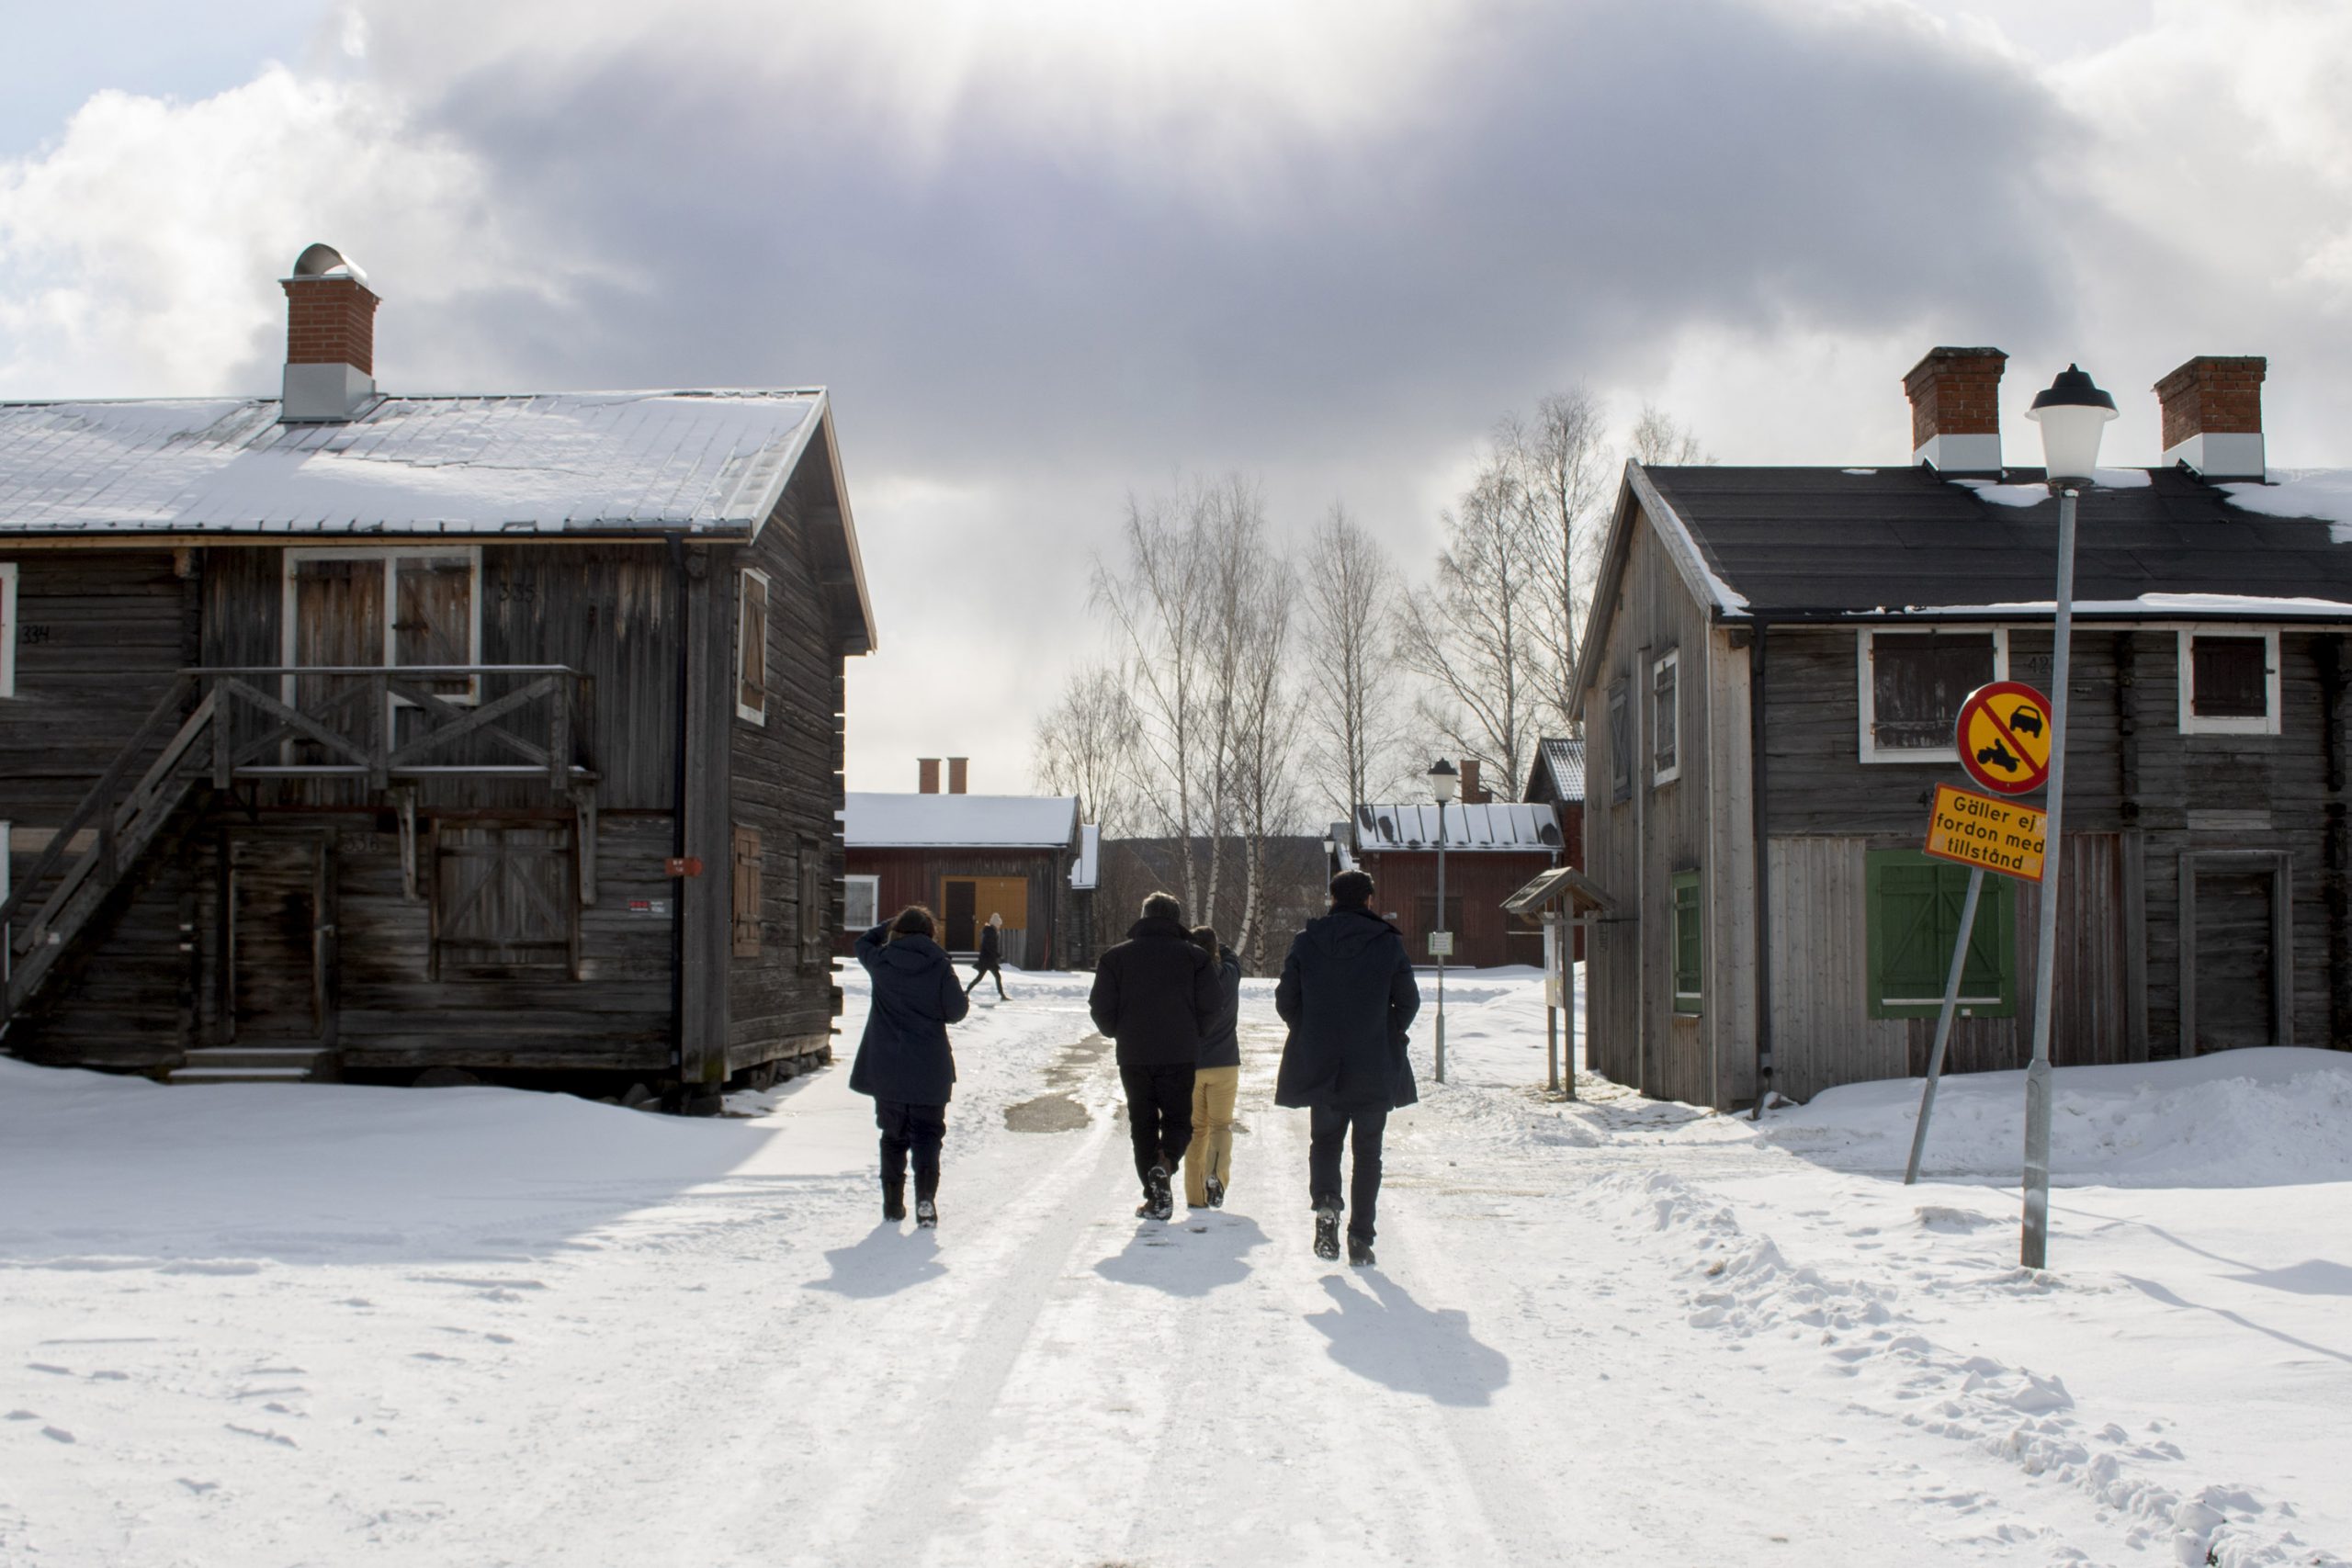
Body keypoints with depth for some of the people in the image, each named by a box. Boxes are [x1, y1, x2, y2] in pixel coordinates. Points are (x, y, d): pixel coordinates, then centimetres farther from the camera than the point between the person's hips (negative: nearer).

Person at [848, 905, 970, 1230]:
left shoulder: (881, 961, -2)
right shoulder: (939, 965, -8)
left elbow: (863, 943, 21)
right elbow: (956, 1011, -5)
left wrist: (892, 929, 22)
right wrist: (965, 1001, 15)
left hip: (886, 1068, 2)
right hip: (929, 1070, -2)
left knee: (893, 1136, 15)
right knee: (927, 1136, 4)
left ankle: (893, 1204, 15)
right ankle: (926, 1198, -15)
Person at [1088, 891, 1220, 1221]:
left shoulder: (1116, 956, 3)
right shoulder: (1193, 956, 1)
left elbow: (1101, 1007, -2)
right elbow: (1209, 1005, -4)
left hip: (1133, 1056, 1)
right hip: (1180, 1055, -1)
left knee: (1142, 1123, 10)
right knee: (1178, 1119, 11)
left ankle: (1155, 1198, 5)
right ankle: (1166, 1164, -20)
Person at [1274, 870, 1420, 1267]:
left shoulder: (1306, 942, -2)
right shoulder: (1389, 944, -4)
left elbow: (1285, 999, 1)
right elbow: (1409, 1001, 0)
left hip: (1319, 1066, 1)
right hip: (1375, 1070, -1)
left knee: (1324, 1139, 17)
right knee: (1367, 1151, 10)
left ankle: (1325, 1200, -10)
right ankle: (1361, 1239, 6)